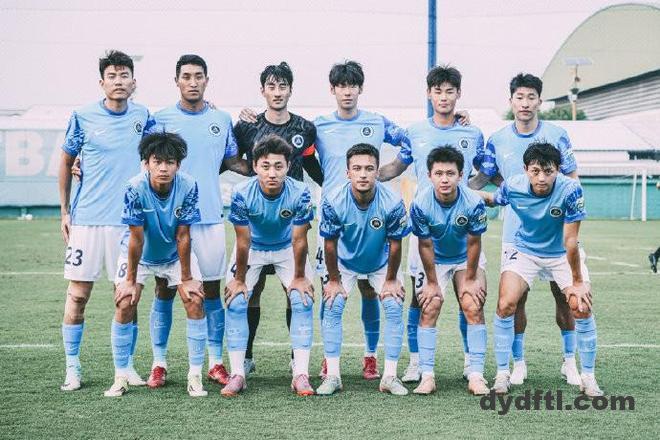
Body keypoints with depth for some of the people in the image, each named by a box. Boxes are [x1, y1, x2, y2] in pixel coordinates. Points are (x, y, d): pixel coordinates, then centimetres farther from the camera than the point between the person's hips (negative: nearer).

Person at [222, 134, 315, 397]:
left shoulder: (299, 193, -30)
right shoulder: (242, 194, -30)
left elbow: (299, 240, -20)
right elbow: (243, 241, -21)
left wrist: (299, 277, -12)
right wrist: (239, 278, -13)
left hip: (287, 249, 0)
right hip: (252, 249, 0)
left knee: (303, 301, -14)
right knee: (236, 303, -12)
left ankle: (301, 375, -10)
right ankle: (237, 374, -6)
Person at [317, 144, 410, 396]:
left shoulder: (392, 203, -30)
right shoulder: (334, 202, -29)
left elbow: (395, 244, -16)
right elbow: (330, 244, -16)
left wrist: (391, 280, -8)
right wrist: (334, 280, -8)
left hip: (381, 263, 0)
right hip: (345, 262, 0)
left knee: (394, 307, -11)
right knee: (332, 307, -12)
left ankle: (390, 376, -2)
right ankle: (332, 375, -3)